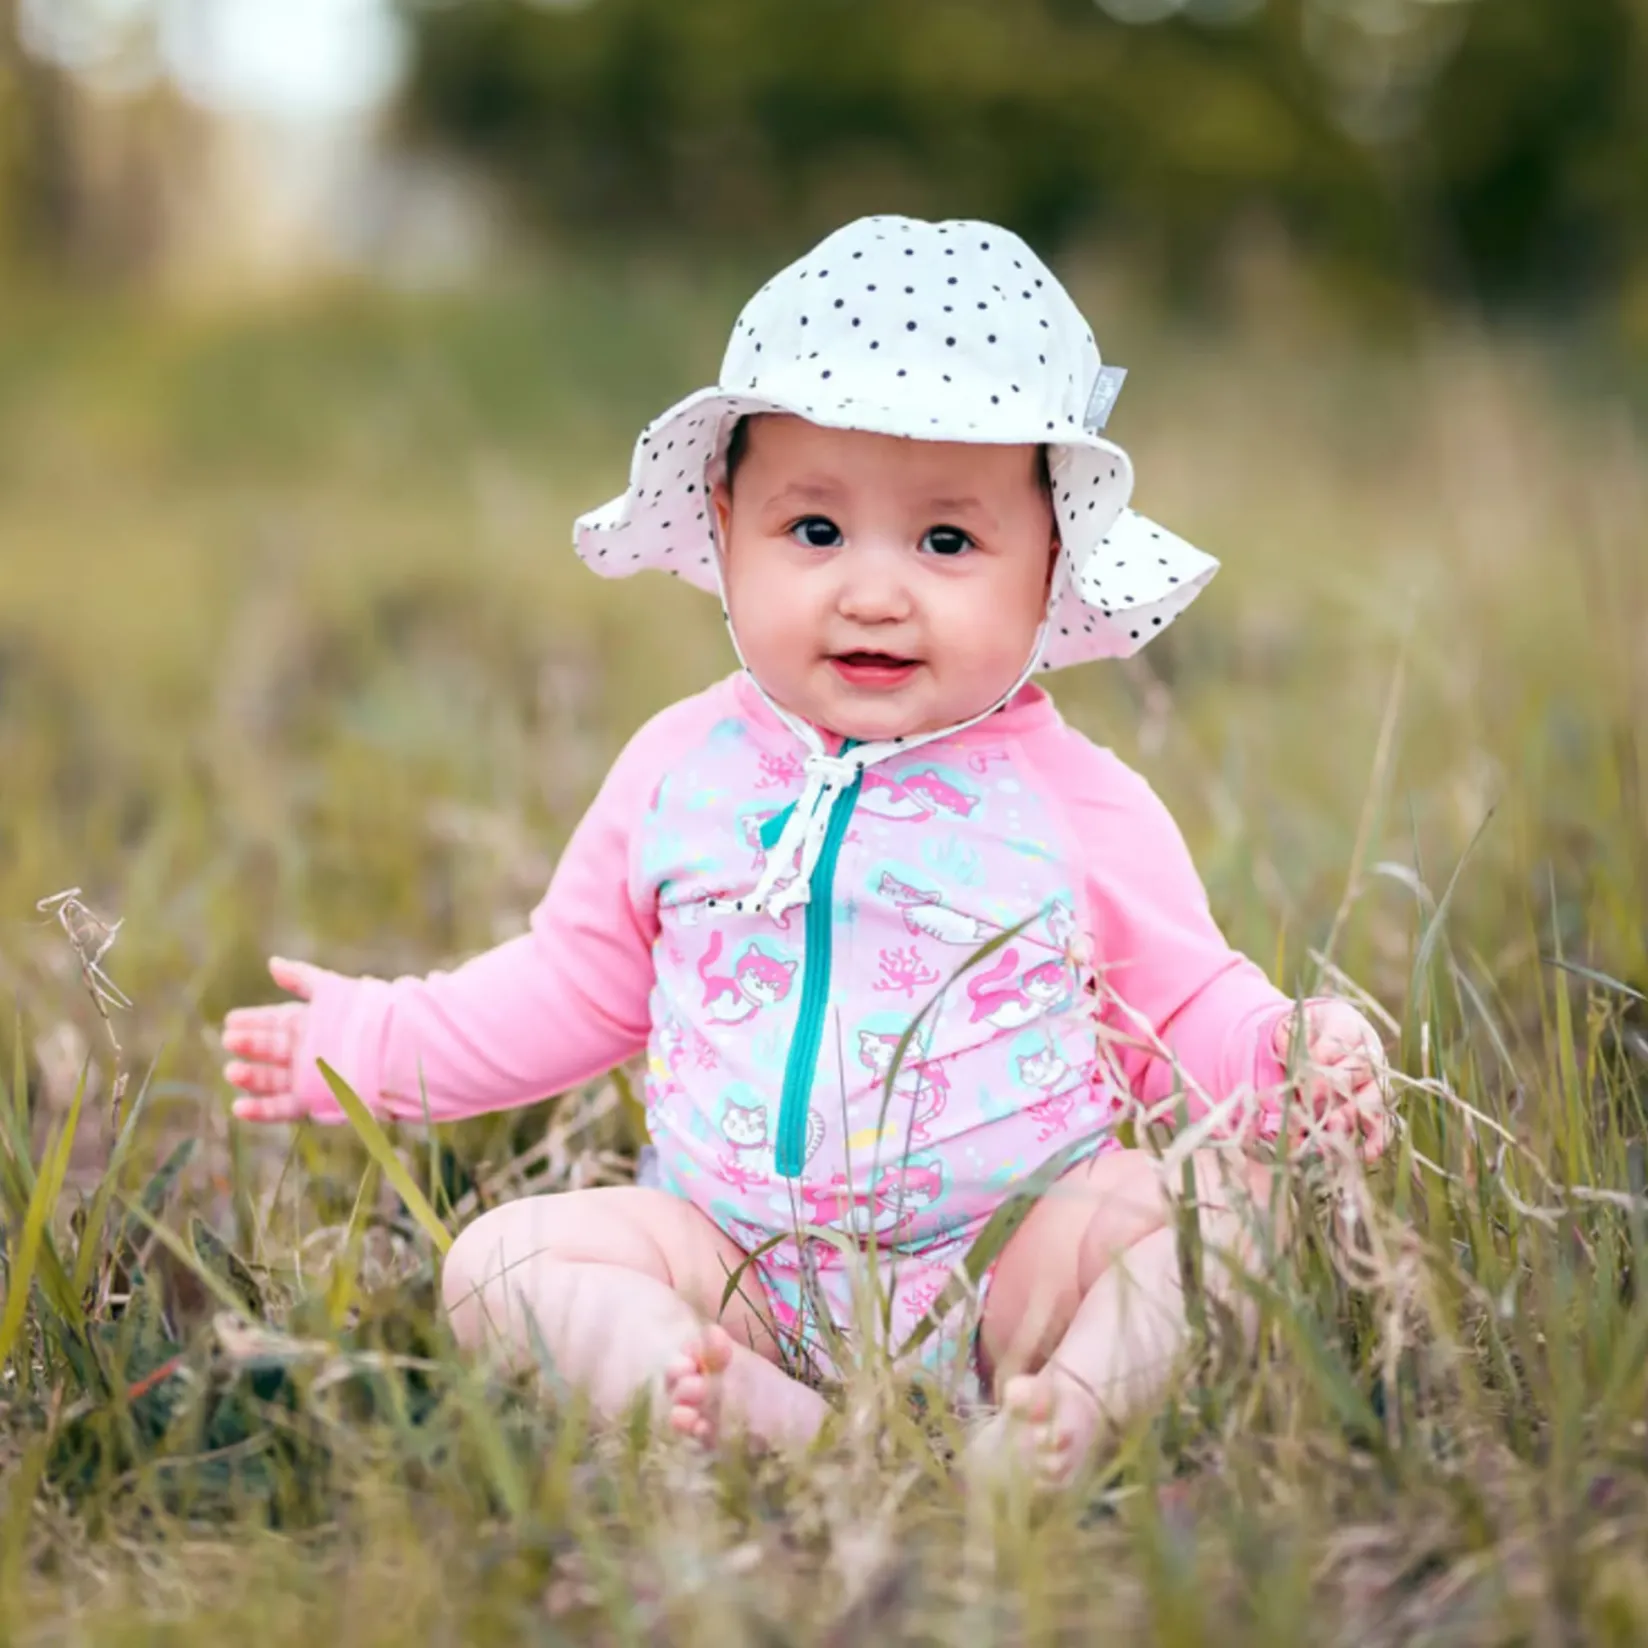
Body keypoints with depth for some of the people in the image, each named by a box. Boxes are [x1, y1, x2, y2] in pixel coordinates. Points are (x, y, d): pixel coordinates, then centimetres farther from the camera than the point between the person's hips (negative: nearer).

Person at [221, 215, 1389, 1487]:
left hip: (1010, 1272, -2)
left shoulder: (1077, 806, 0)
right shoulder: (679, 774, 6)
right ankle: (760, 1420, -39)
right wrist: (362, 1038, 17)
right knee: (502, 1257, -20)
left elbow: (1186, 1011, 5)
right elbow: (571, 988, 19)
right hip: (736, 1274, 2)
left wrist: (1290, 1056, -16)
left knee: (1223, 1195, -24)